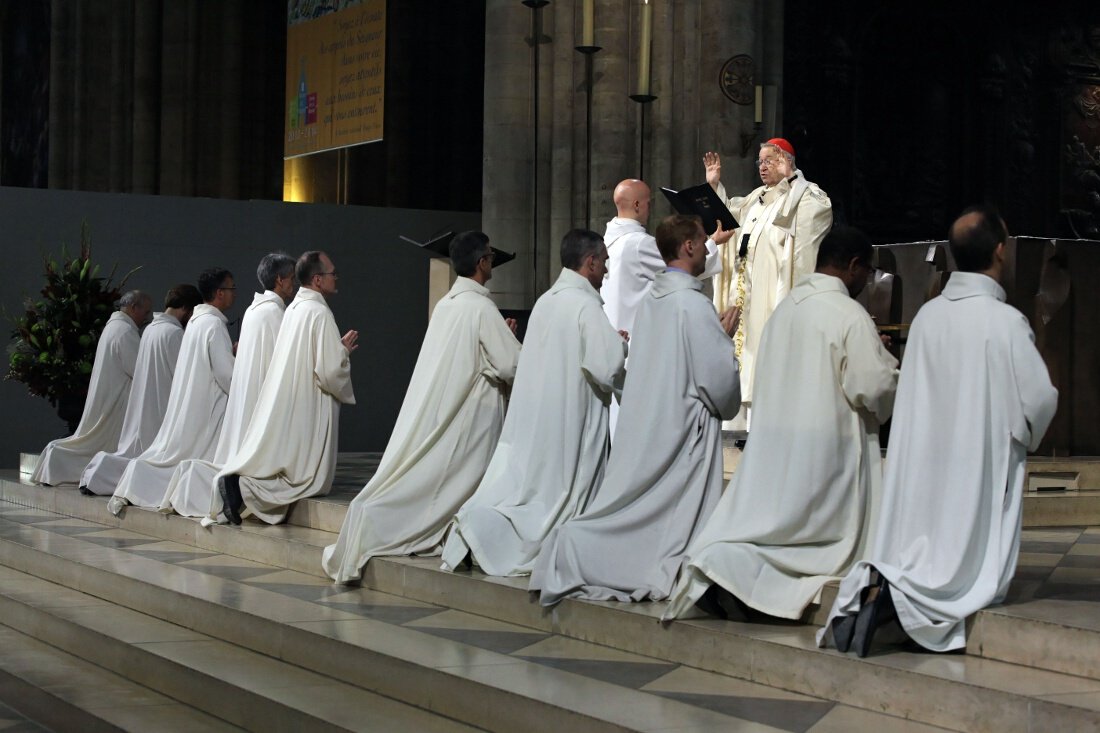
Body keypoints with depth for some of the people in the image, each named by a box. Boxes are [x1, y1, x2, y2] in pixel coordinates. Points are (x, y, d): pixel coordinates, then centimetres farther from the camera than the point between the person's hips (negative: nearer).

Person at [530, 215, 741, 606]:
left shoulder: (651, 300, 9)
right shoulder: (693, 304, -15)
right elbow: (718, 375, -15)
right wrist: (726, 338, 4)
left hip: (643, 421, 8)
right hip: (684, 424, -8)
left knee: (627, 503, 11)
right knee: (679, 512, 0)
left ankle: (569, 551, 4)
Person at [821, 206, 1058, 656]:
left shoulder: (927, 315, 2)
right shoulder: (1005, 322, -14)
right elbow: (1039, 400, -11)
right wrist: (1023, 434, 10)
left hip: (922, 463, 5)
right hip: (978, 469, -5)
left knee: (915, 557, 14)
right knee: (975, 574, 2)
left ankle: (872, 586, -17)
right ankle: (895, 594, -23)